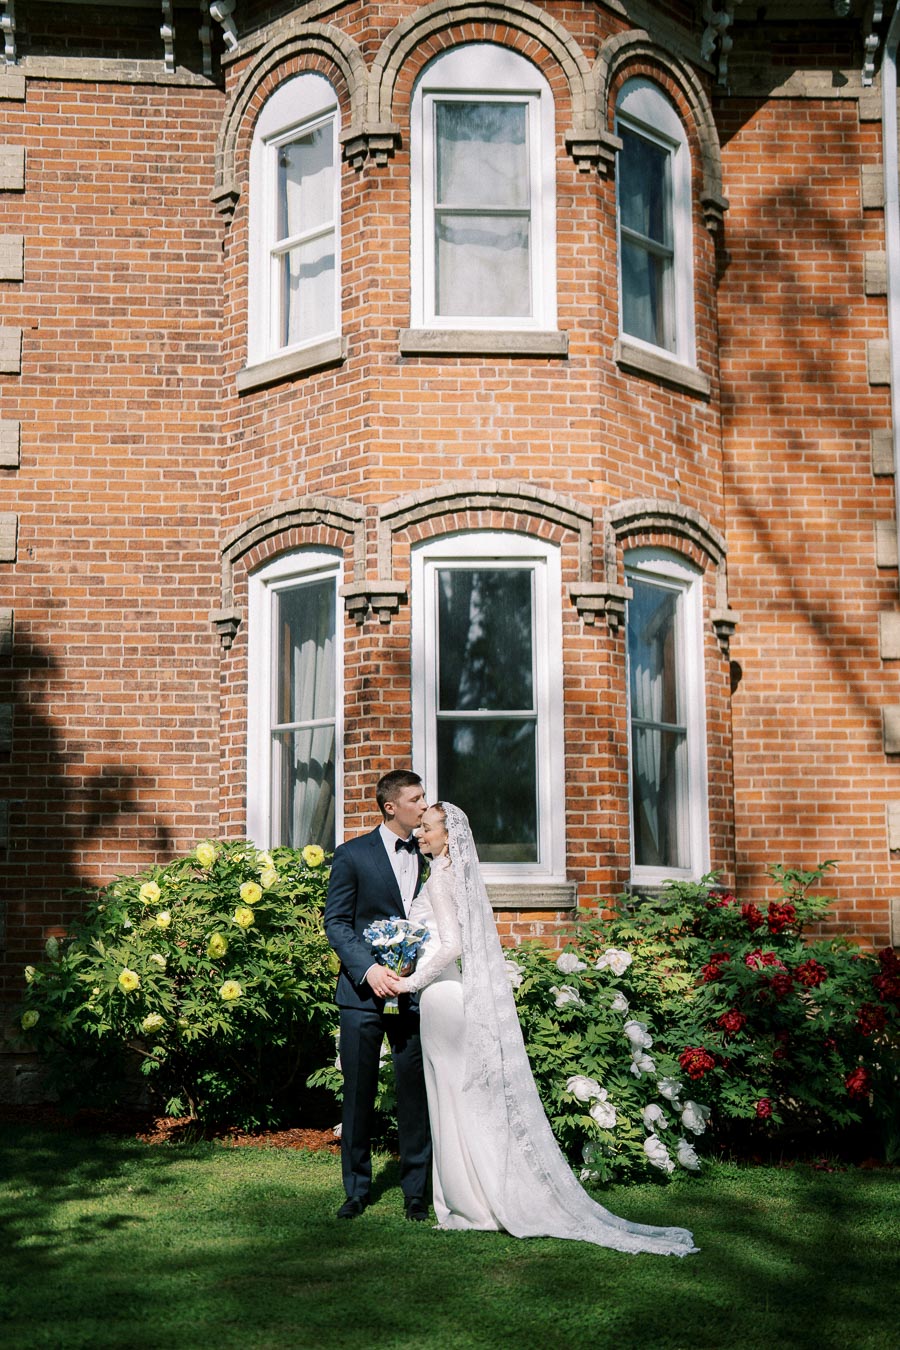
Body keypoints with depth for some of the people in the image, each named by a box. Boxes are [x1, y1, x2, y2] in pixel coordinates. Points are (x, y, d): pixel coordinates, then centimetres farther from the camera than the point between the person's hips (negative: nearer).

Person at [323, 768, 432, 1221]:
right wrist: (368, 969, -15)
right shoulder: (353, 855, 0)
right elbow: (336, 921, -3)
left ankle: (415, 1190, 16)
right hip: (363, 991, -2)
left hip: (414, 991, 2)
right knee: (358, 1094, 5)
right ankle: (357, 1189, 18)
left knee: (415, 1091, 5)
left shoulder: (430, 855, 9)